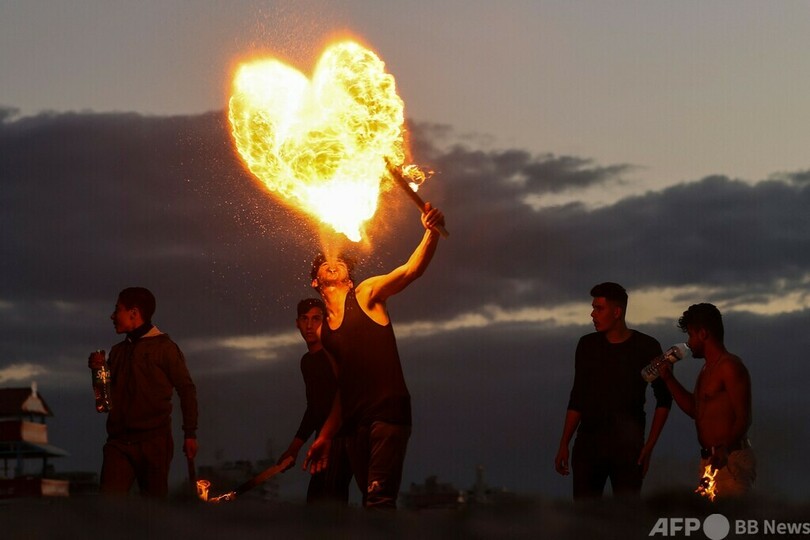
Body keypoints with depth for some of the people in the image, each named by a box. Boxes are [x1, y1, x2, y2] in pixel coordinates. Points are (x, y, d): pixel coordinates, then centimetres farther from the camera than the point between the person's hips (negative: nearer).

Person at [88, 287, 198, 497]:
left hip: (153, 441, -4)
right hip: (119, 442, 5)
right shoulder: (118, 351, 18)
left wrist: (190, 434, -4)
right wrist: (97, 369, 3)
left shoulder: (163, 347, 0)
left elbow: (186, 390, 0)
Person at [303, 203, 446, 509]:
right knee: (371, 499, 7)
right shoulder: (324, 331, 20)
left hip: (388, 411, -6)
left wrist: (431, 232, -29)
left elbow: (410, 269, -11)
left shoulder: (366, 295, 6)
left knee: (379, 498, -19)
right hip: (353, 421, 6)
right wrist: (326, 436, 21)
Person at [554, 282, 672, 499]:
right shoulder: (587, 345, 8)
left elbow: (663, 399, 4)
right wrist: (564, 444, 8)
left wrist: (649, 446, -4)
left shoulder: (646, 347, -1)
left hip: (628, 448, -3)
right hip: (588, 445, 3)